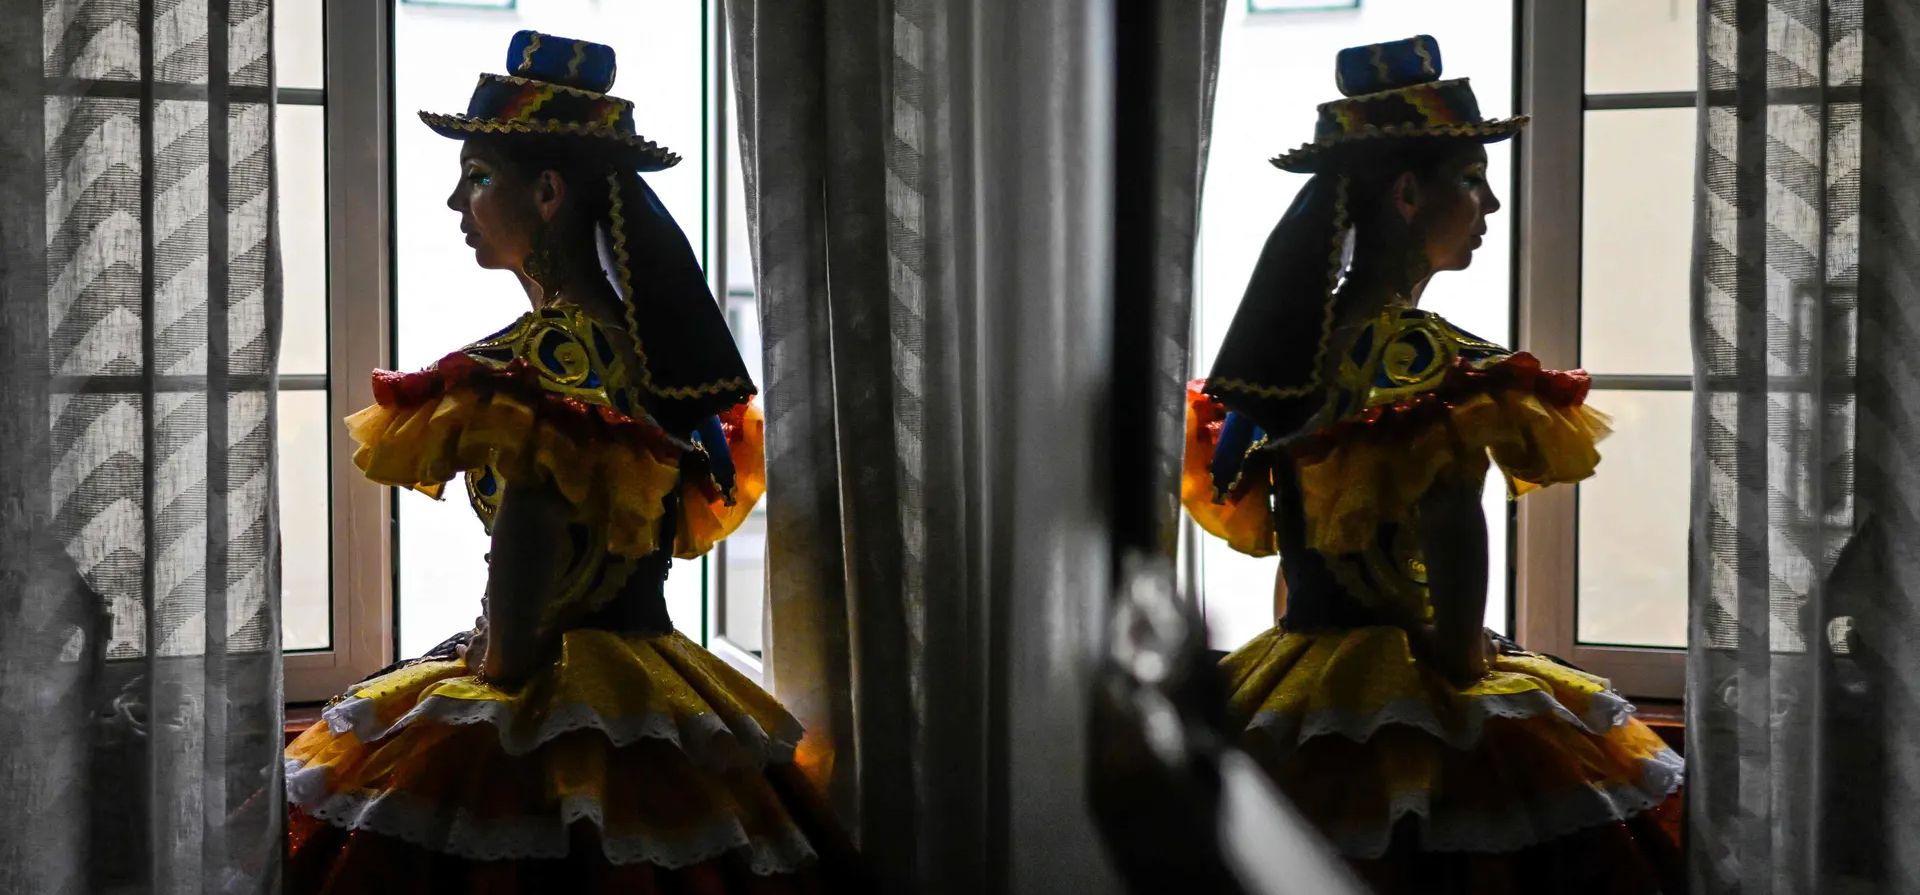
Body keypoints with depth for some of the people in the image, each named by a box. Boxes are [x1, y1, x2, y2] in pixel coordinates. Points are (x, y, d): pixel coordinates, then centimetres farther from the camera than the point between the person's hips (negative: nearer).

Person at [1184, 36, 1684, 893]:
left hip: (1294, 671, 9)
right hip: (1398, 694, -9)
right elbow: (1454, 526, -27)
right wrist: (1461, 663, -13)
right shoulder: (1429, 356, -15)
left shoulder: (1300, 340, 9)